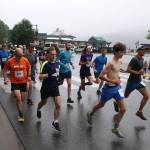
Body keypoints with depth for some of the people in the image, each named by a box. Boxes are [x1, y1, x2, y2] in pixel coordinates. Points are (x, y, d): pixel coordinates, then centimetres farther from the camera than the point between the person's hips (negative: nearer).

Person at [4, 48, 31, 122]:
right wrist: (5, 78, -9)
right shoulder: (10, 61, -13)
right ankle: (21, 115, -2)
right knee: (18, 98, -12)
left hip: (23, 82, 2)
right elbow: (5, 70, 0)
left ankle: (20, 109, 42)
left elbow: (29, 68, 9)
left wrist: (28, 76, 1)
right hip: (14, 82, -2)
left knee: (22, 99, 13)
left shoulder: (25, 60, -9)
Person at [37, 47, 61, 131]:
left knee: (58, 105, -8)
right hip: (46, 88, -3)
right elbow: (40, 77, -22)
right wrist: (49, 74, -34)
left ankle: (55, 122, 7)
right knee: (43, 102, 21)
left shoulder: (57, 63, 1)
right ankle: (38, 110, 56)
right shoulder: (45, 64, -17)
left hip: (55, 87, 4)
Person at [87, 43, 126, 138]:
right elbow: (101, 76, -24)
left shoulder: (119, 62, 4)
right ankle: (90, 114, 48)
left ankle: (116, 129, 17)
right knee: (101, 105, 17)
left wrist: (118, 78, 8)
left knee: (123, 109, 1)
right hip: (109, 88, -7)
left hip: (117, 88, 7)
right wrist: (113, 81, -26)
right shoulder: (111, 63, -22)